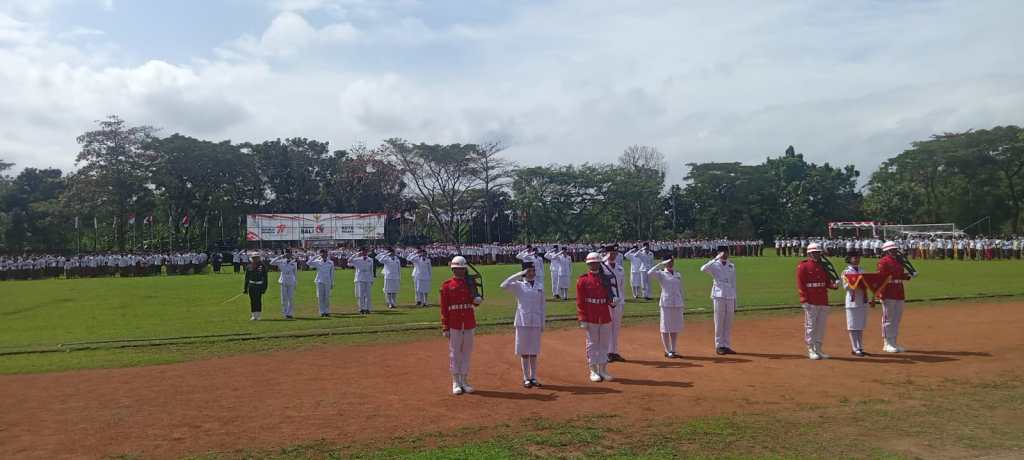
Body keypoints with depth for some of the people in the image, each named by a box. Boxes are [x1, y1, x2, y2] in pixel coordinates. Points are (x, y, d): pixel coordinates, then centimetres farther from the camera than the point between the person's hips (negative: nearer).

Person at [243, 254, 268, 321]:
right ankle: (253, 315, 12)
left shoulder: (262, 266, -1)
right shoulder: (249, 267, 7)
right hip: (251, 285, 2)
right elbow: (247, 278, 11)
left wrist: (264, 287, -6)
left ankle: (257, 315, 6)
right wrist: (245, 288, 9)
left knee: (258, 300, -1)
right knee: (252, 300, 5)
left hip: (259, 285, -2)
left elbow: (265, 277, -1)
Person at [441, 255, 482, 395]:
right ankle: (456, 382, 11)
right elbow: (444, 308, -3)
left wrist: (477, 300, -10)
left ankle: (465, 381, 18)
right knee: (455, 352, 2)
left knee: (467, 352, 8)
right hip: (454, 324, -3)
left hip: (469, 323, 3)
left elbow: (475, 302, 15)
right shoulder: (447, 285, -1)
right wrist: (445, 327, -7)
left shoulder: (470, 283, 9)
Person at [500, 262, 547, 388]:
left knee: (534, 351, 8)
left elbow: (542, 306, 10)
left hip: (535, 323, 3)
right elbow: (504, 285, -20)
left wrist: (542, 324, 5)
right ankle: (526, 378, 12)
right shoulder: (518, 286, -2)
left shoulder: (540, 287, 8)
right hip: (522, 322, -3)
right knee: (524, 351, 3)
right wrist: (519, 274, -19)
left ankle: (533, 377, 17)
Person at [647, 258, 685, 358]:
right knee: (666, 327, 0)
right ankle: (667, 351, 6)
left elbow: (681, 290, 17)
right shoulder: (661, 274, 0)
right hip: (666, 303, -5)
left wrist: (683, 303, 10)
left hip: (677, 304, 5)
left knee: (675, 327, 7)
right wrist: (660, 264, -18)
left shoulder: (678, 275, 14)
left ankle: (673, 350, 15)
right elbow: (650, 273, -20)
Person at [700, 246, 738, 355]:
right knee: (719, 322, 0)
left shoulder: (732, 266, 12)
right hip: (718, 296, -4)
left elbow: (733, 285, 14)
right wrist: (716, 259, -26)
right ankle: (719, 346, 6)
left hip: (730, 297, 4)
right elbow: (703, 269, -25)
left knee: (728, 323, 7)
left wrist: (735, 304, 11)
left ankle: (727, 346, 14)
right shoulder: (714, 265, -2)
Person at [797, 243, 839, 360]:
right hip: (810, 302, -6)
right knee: (810, 326, -2)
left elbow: (827, 282, 16)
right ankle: (811, 350, 5)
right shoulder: (803, 266, -4)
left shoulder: (823, 266, 16)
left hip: (823, 301, 7)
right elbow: (800, 284, -9)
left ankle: (818, 349, 20)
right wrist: (805, 299, -15)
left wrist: (833, 285, -7)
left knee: (821, 326, 10)